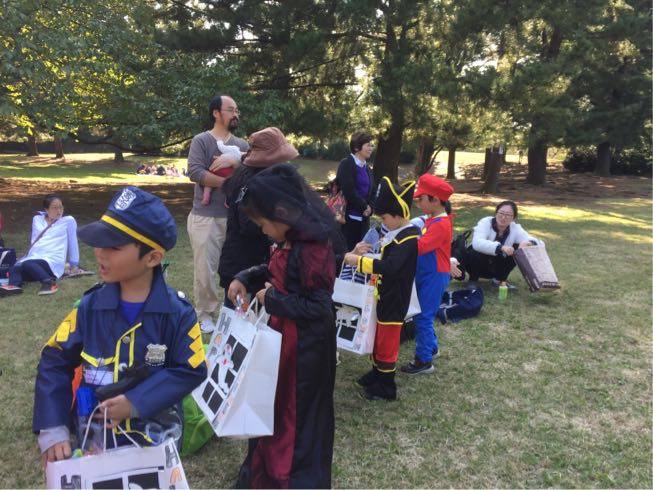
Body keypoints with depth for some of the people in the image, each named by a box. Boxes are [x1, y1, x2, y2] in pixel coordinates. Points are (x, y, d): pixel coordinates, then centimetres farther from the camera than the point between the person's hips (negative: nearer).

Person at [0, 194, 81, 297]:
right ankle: (14, 286, -56)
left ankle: (50, 283, -48)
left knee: (28, 264, -36)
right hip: (34, 259, 4)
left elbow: (72, 242, 11)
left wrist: (74, 265, 12)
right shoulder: (37, 219, 21)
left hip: (53, 262, -4)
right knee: (16, 268, -30)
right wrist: (27, 256, 19)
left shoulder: (68, 220, 8)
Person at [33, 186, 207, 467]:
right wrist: (52, 430, -13)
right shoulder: (90, 307, -9)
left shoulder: (178, 314, -17)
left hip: (155, 436, -2)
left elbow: (191, 370, -14)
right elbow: (55, 363, -4)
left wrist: (136, 402, -22)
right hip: (93, 434, 2)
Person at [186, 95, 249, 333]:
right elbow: (195, 172, -16)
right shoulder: (201, 141, -2)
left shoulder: (242, 145, 12)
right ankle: (205, 314, 13)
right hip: (206, 216, -4)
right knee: (205, 268, -1)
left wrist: (235, 163, -16)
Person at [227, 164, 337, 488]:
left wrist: (272, 300, -19)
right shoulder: (289, 241, 1)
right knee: (275, 404, 26)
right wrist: (245, 279, 1)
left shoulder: (312, 250, -28)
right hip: (284, 337, 10)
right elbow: (276, 272, 18)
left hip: (305, 347, -10)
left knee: (299, 414, 10)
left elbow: (319, 307, -28)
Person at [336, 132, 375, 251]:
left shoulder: (366, 167, 14)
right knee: (347, 249, -3)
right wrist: (364, 206, -10)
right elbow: (348, 191, -20)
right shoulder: (347, 164, -11)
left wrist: (369, 208, -5)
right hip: (349, 216, -7)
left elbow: (371, 191, 14)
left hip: (363, 217, 8)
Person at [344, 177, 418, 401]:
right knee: (377, 339, 23)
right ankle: (377, 375, 41)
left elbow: (389, 267, -37)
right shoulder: (395, 233, 5)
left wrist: (357, 260, -33)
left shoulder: (409, 238, -25)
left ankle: (387, 388, 20)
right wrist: (364, 253, 1)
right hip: (383, 296, 9)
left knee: (386, 345, 5)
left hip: (394, 301, -9)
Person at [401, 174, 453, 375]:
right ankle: (431, 347, 38)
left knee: (423, 317, -3)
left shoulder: (441, 224, -23)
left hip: (435, 277, -9)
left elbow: (420, 247, -29)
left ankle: (424, 360, 7)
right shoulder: (432, 220, 8)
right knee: (425, 314, 20)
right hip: (425, 275, 9)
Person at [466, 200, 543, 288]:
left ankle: (499, 279, 2)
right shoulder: (485, 222, -21)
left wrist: (529, 243, -41)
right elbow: (477, 243, -40)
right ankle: (473, 279, -5)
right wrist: (500, 247, -52)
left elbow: (540, 244, -18)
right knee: (476, 254, -35)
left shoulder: (515, 229, -12)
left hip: (497, 266, 4)